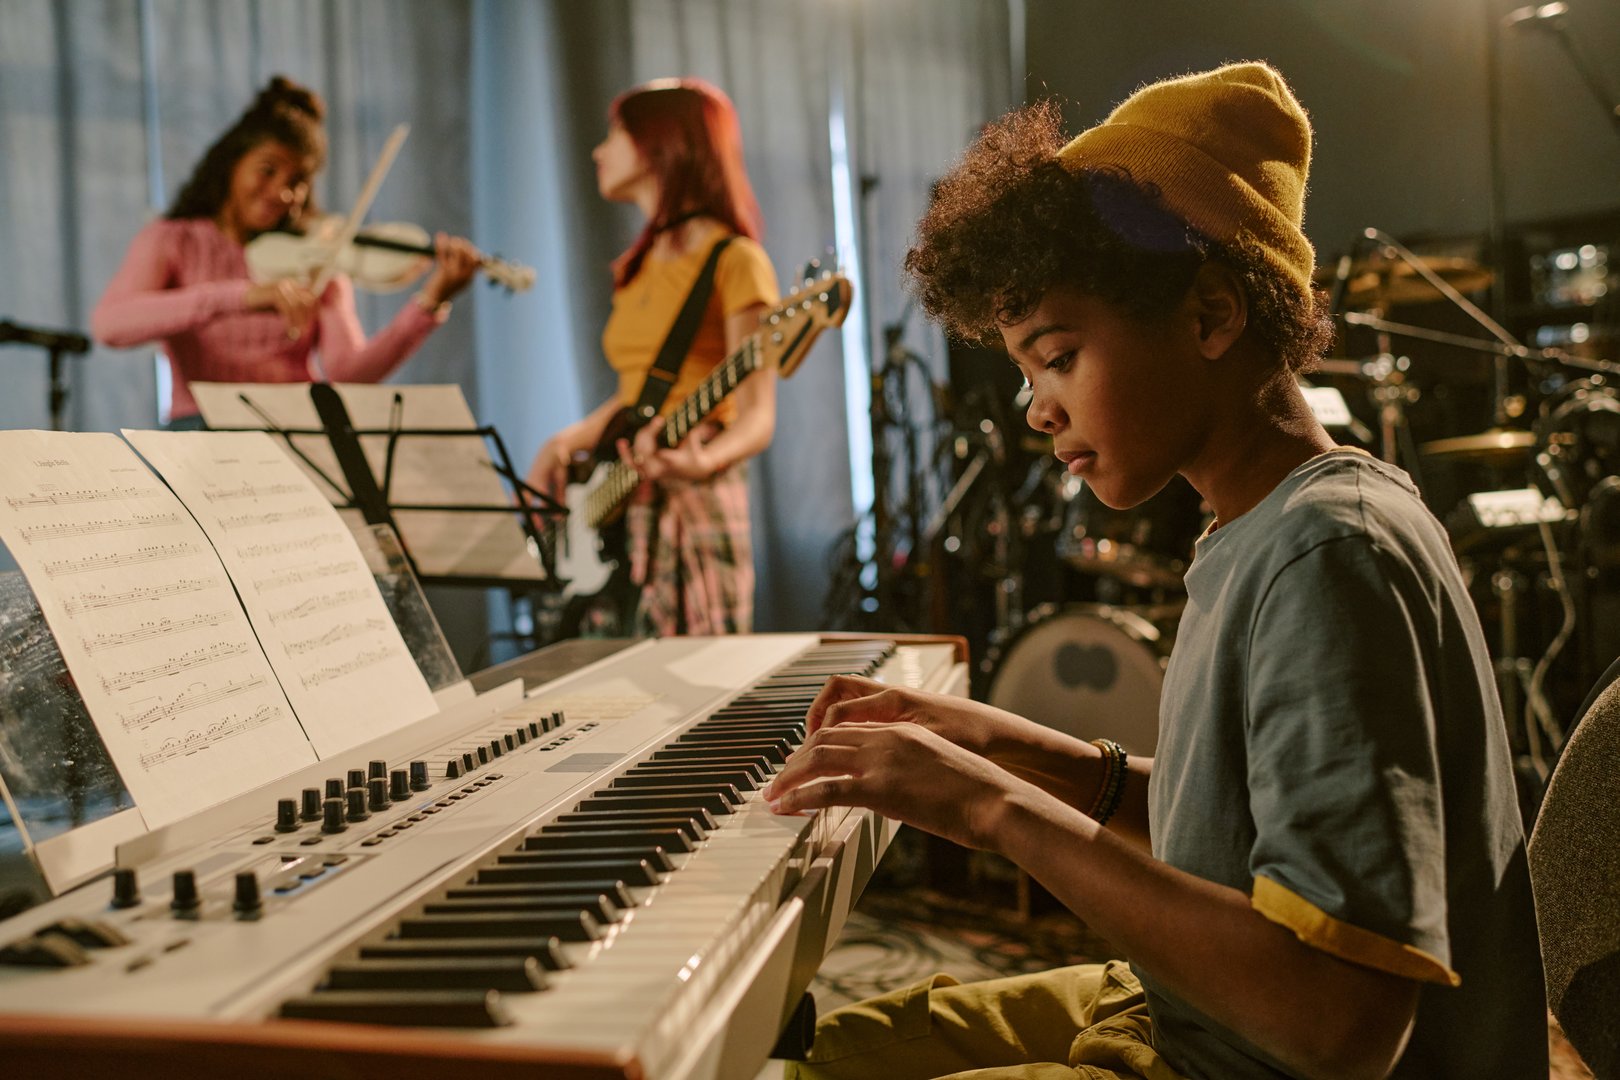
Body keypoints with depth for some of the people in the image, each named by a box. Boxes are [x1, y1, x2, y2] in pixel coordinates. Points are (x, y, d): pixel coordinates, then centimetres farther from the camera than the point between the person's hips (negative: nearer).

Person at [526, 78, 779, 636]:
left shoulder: (734, 262, -7)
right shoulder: (639, 268, 18)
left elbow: (756, 417, -14)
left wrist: (702, 463, -33)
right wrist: (566, 442, 9)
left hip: (693, 509, -7)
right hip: (618, 512, 7)